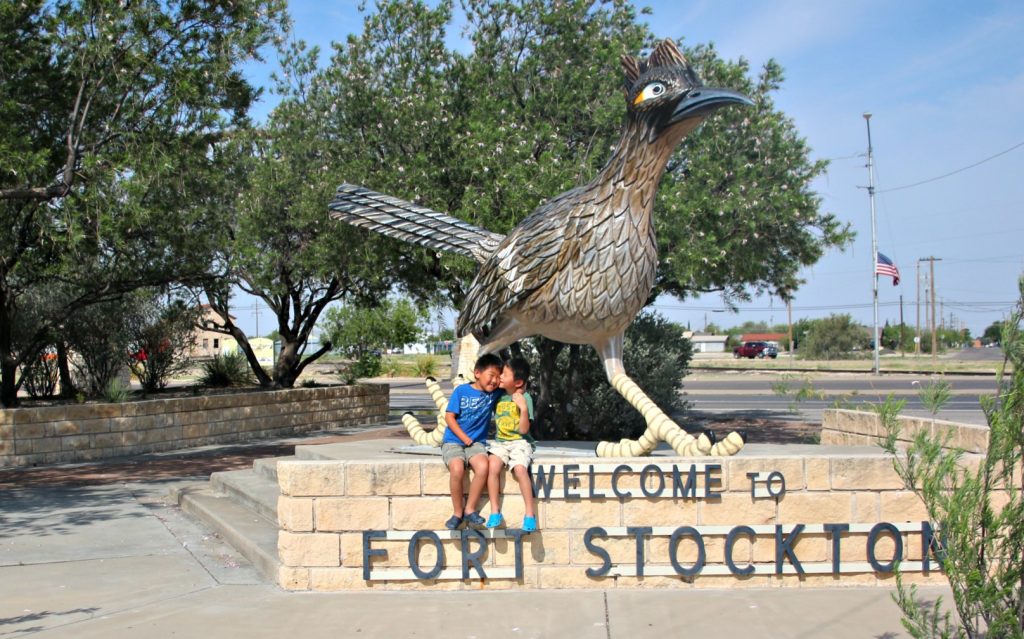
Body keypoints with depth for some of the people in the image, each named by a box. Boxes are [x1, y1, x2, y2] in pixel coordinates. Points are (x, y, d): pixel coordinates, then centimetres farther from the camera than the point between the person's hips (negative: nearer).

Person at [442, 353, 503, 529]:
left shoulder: (495, 393, 5)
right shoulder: (461, 390, -3)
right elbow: (449, 417, -5)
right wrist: (466, 439, -10)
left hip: (477, 442, 3)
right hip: (453, 441, -3)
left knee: (483, 467, -30)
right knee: (457, 469, -32)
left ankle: (470, 509, -12)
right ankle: (457, 512, -11)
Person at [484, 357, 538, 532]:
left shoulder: (525, 398, -7)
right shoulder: (499, 396, 8)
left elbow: (523, 429, -11)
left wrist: (523, 408, -22)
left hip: (519, 442, -4)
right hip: (500, 442, 4)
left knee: (520, 469, -30)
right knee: (493, 465, -26)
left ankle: (530, 513, -18)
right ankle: (495, 511, -18)